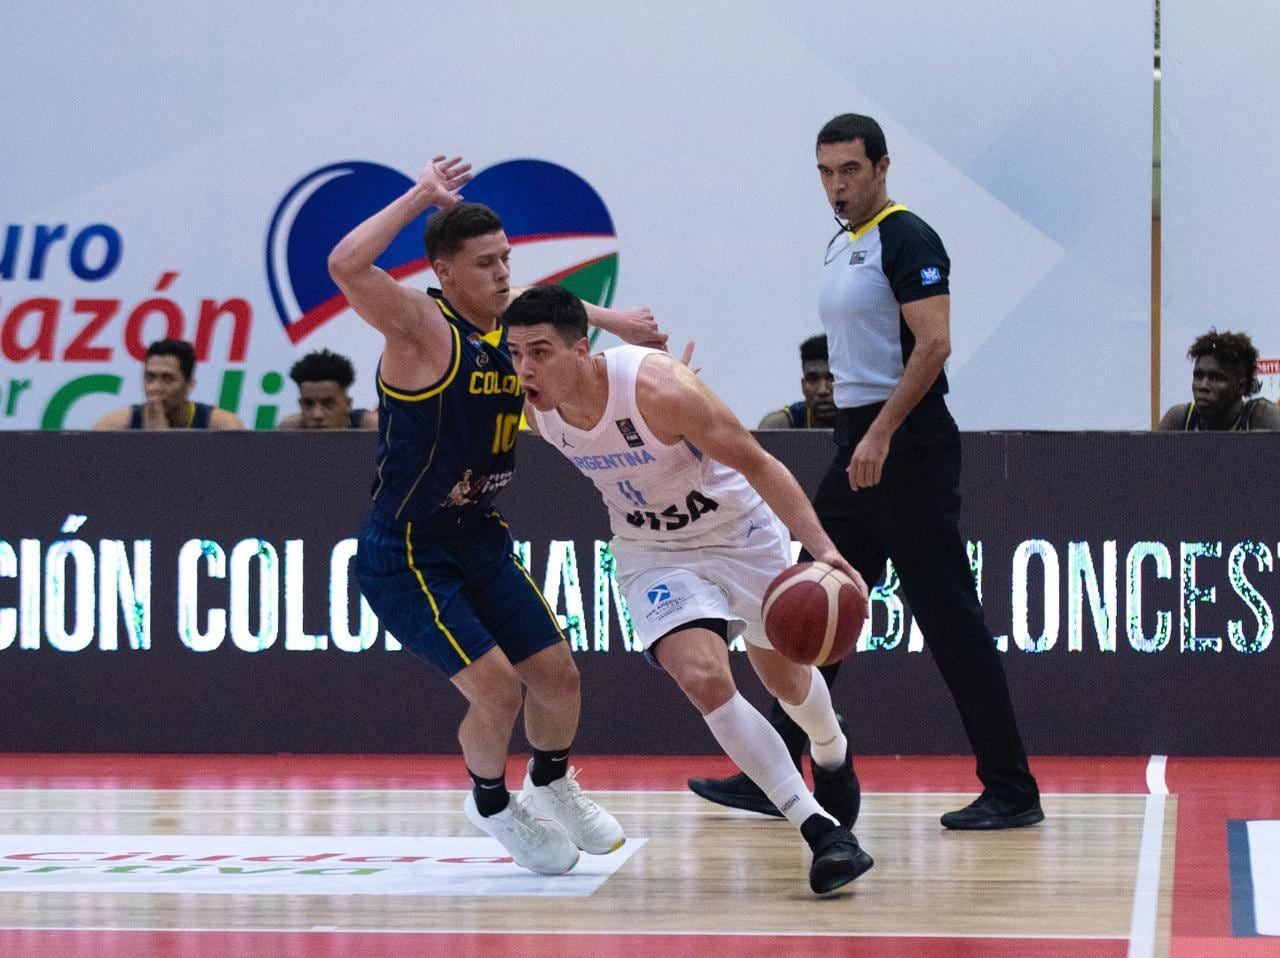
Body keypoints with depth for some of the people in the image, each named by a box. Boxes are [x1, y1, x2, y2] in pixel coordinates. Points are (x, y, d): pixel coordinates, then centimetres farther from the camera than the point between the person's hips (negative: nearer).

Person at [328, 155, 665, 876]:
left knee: (556, 674, 10)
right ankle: (492, 804, 16)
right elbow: (347, 266, -40)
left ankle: (553, 785, 39)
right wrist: (422, 196, -31)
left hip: (480, 539, 8)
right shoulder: (422, 325, -21)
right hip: (406, 558, -8)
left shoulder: (516, 325, 1)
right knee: (497, 689, -13)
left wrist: (610, 321, 10)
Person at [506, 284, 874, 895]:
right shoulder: (536, 411, -19)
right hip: (654, 555, 3)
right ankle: (821, 830, -18)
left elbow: (755, 464, -27)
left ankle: (832, 755, 54)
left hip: (741, 534, -3)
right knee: (703, 678, -23)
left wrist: (821, 547, -34)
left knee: (786, 680, 17)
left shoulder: (657, 390, -34)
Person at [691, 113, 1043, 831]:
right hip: (858, 443, 10)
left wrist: (880, 435, -26)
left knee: (949, 618, -8)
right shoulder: (841, 247, 17)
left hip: (906, 443, -10)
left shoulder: (907, 239, -12)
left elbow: (934, 344, -22)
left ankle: (1012, 791, -3)